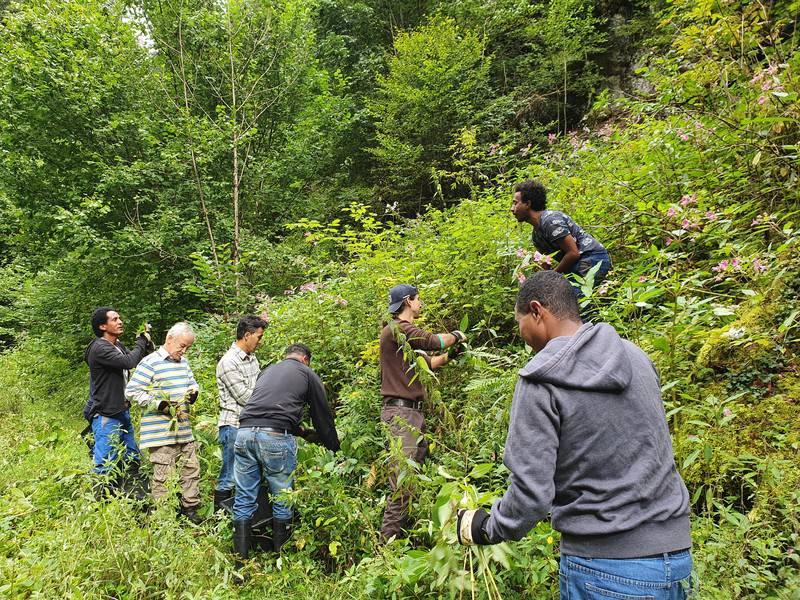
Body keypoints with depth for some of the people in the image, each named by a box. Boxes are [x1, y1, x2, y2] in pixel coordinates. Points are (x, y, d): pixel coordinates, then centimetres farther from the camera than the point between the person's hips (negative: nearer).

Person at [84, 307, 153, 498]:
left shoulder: (118, 346, 12)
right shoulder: (99, 348, -16)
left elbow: (140, 362, 19)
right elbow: (129, 362, -26)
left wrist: (146, 343, 2)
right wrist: (141, 342, -10)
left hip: (123, 413, 10)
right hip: (106, 416, -10)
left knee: (132, 460, 16)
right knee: (105, 466, -4)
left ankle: (139, 500, 26)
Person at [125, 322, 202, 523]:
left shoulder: (183, 362, 14)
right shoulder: (150, 363, -11)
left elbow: (192, 383, 26)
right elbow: (132, 391, -14)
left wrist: (193, 391, 2)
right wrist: (158, 404, -20)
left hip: (184, 430, 8)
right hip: (161, 433, -8)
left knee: (191, 469, 13)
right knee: (163, 475, -2)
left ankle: (190, 509, 25)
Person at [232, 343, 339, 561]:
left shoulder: (267, 370, 30)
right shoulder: (307, 374, 16)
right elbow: (323, 416, 18)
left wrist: (301, 431, 49)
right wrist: (334, 450, 28)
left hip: (245, 431, 5)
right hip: (276, 437, -5)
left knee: (244, 501, 11)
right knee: (282, 500, 9)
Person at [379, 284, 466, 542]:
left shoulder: (407, 332, 23)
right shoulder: (395, 329, -10)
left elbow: (428, 363, 33)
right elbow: (433, 341, -19)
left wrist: (451, 354, 23)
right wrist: (455, 335, 0)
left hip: (415, 412, 10)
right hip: (400, 412, -10)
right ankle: (387, 542, -8)